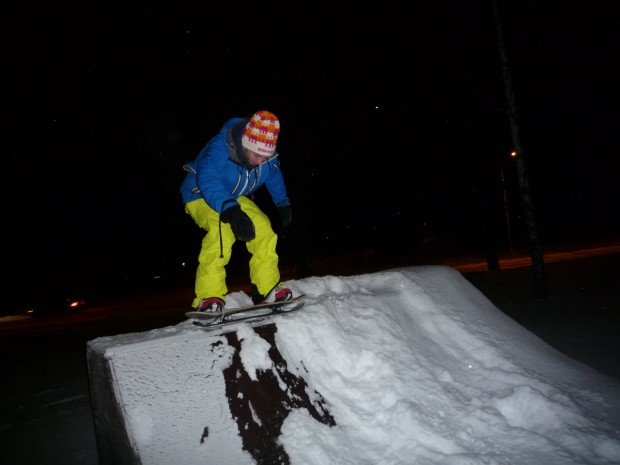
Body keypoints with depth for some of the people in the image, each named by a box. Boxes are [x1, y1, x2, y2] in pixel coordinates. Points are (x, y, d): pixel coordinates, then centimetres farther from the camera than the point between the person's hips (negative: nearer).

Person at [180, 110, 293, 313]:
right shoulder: (219, 148, -34)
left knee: (263, 228, -15)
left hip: (235, 199, 6)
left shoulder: (268, 157, -13)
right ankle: (208, 297, -31)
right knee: (222, 229, -34)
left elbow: (274, 178, 10)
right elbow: (208, 181, -49)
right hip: (200, 196, -6)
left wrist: (283, 205, 20)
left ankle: (267, 289, -3)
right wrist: (231, 211, -61)